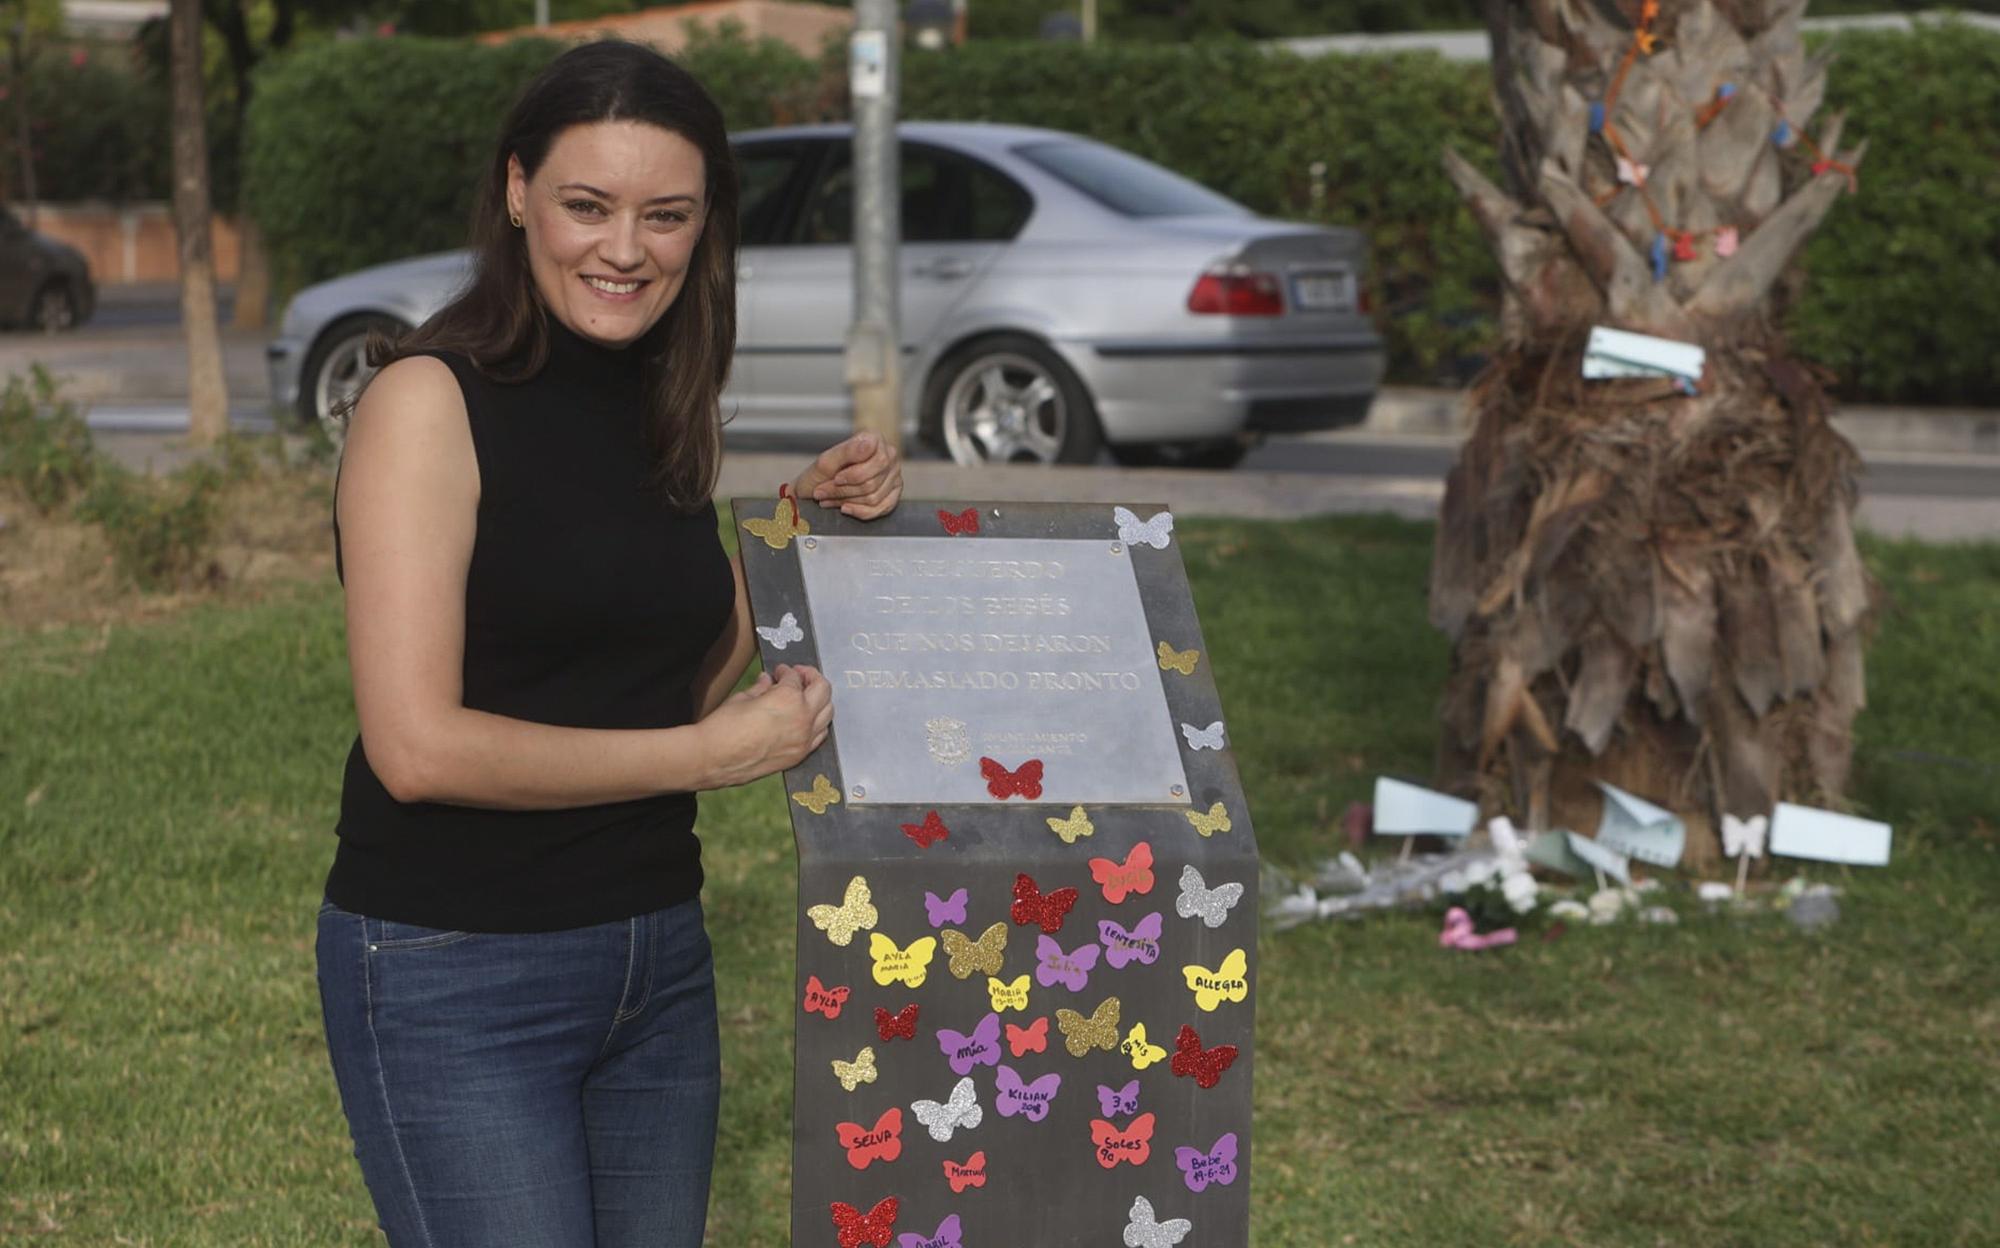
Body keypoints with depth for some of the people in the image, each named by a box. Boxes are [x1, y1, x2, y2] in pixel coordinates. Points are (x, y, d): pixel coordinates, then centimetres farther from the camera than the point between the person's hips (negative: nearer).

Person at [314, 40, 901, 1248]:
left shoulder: (668, 411, 8)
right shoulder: (432, 400, -13)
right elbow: (418, 747, -20)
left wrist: (807, 524, 3)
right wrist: (706, 753, -14)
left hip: (659, 955, 7)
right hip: (455, 974, -7)